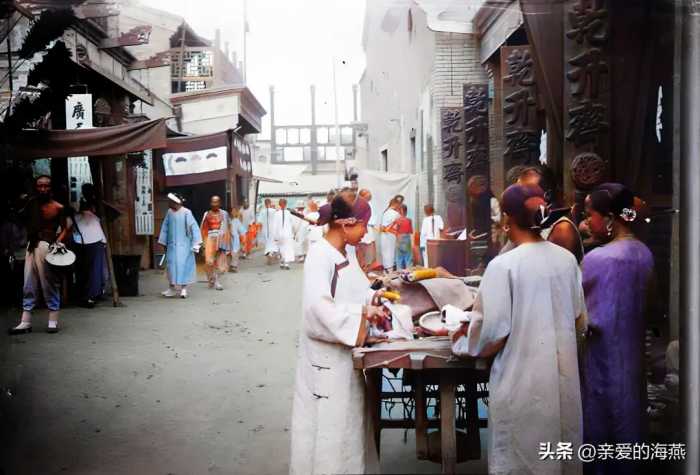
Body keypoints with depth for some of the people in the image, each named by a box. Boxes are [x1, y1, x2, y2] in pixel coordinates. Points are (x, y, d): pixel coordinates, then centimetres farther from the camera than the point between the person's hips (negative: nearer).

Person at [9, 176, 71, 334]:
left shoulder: (58, 208, -1)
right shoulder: (31, 205, 12)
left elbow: (65, 228, -2)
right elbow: (26, 224, 12)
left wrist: (58, 242, -16)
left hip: (47, 246, -5)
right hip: (32, 246, 5)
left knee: (50, 284, -3)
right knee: (29, 285, 5)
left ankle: (53, 321, 2)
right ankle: (25, 322, 7)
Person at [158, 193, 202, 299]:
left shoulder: (186, 213, -12)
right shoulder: (169, 212, 4)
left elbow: (194, 227, -12)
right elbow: (165, 227, 10)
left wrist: (196, 243, -15)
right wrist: (163, 242, 8)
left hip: (183, 245, -5)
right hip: (172, 244, 5)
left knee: (183, 265, -3)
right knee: (172, 265, 6)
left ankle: (183, 288, 7)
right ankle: (172, 288, 15)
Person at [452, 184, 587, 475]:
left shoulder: (503, 265, -16)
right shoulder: (567, 259, 1)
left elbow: (493, 331, -15)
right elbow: (580, 321, 11)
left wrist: (462, 344, 4)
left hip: (523, 379, -5)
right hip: (564, 374, 6)